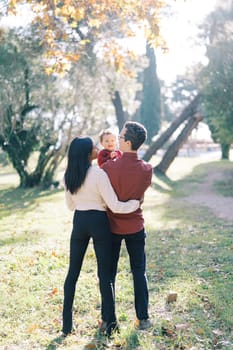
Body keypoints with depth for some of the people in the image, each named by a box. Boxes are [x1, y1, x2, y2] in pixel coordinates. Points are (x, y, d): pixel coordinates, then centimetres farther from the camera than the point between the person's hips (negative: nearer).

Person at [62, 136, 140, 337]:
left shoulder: (69, 176, 1)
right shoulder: (99, 174, -17)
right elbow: (115, 206, -17)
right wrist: (136, 203, -2)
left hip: (79, 221, 5)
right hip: (98, 222, -5)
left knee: (73, 272, 11)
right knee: (105, 274, 5)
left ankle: (67, 324, 16)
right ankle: (110, 322, 12)